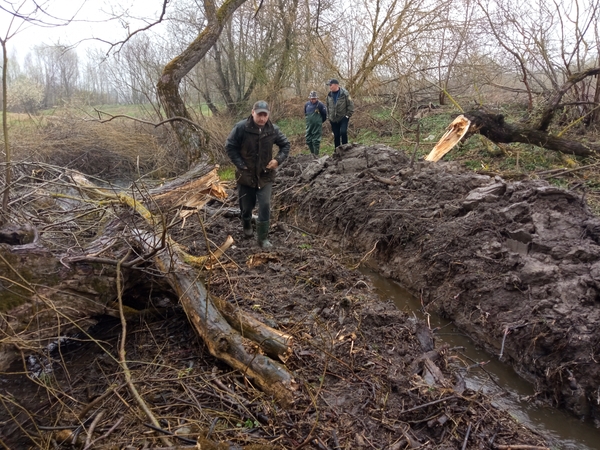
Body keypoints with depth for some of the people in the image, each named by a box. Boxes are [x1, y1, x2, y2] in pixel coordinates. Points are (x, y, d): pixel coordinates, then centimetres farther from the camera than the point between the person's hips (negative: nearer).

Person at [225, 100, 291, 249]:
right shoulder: (241, 127, -16)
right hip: (246, 175, -1)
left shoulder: (273, 129, -8)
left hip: (265, 175, 1)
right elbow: (230, 146, -9)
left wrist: (278, 159, -11)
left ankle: (263, 238, 4)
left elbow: (286, 144, 5)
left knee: (265, 206, -8)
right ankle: (247, 225, 47)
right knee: (247, 205, 15)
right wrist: (240, 165, -14)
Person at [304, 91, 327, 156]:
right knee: (308, 140, 8)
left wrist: (320, 121, 9)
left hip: (317, 126, -5)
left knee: (316, 141, -2)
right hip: (309, 126, 5)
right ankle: (312, 153, 24)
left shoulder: (320, 104, -12)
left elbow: (324, 114, -1)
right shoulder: (306, 104, 1)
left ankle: (316, 155, 7)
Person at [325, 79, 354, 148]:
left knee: (343, 132, -20)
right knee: (336, 136, 7)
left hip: (343, 118, -4)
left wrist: (348, 115, -10)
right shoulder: (329, 95, 6)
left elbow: (350, 105, -6)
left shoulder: (344, 93, -9)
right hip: (334, 119, 5)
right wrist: (329, 116, 14)